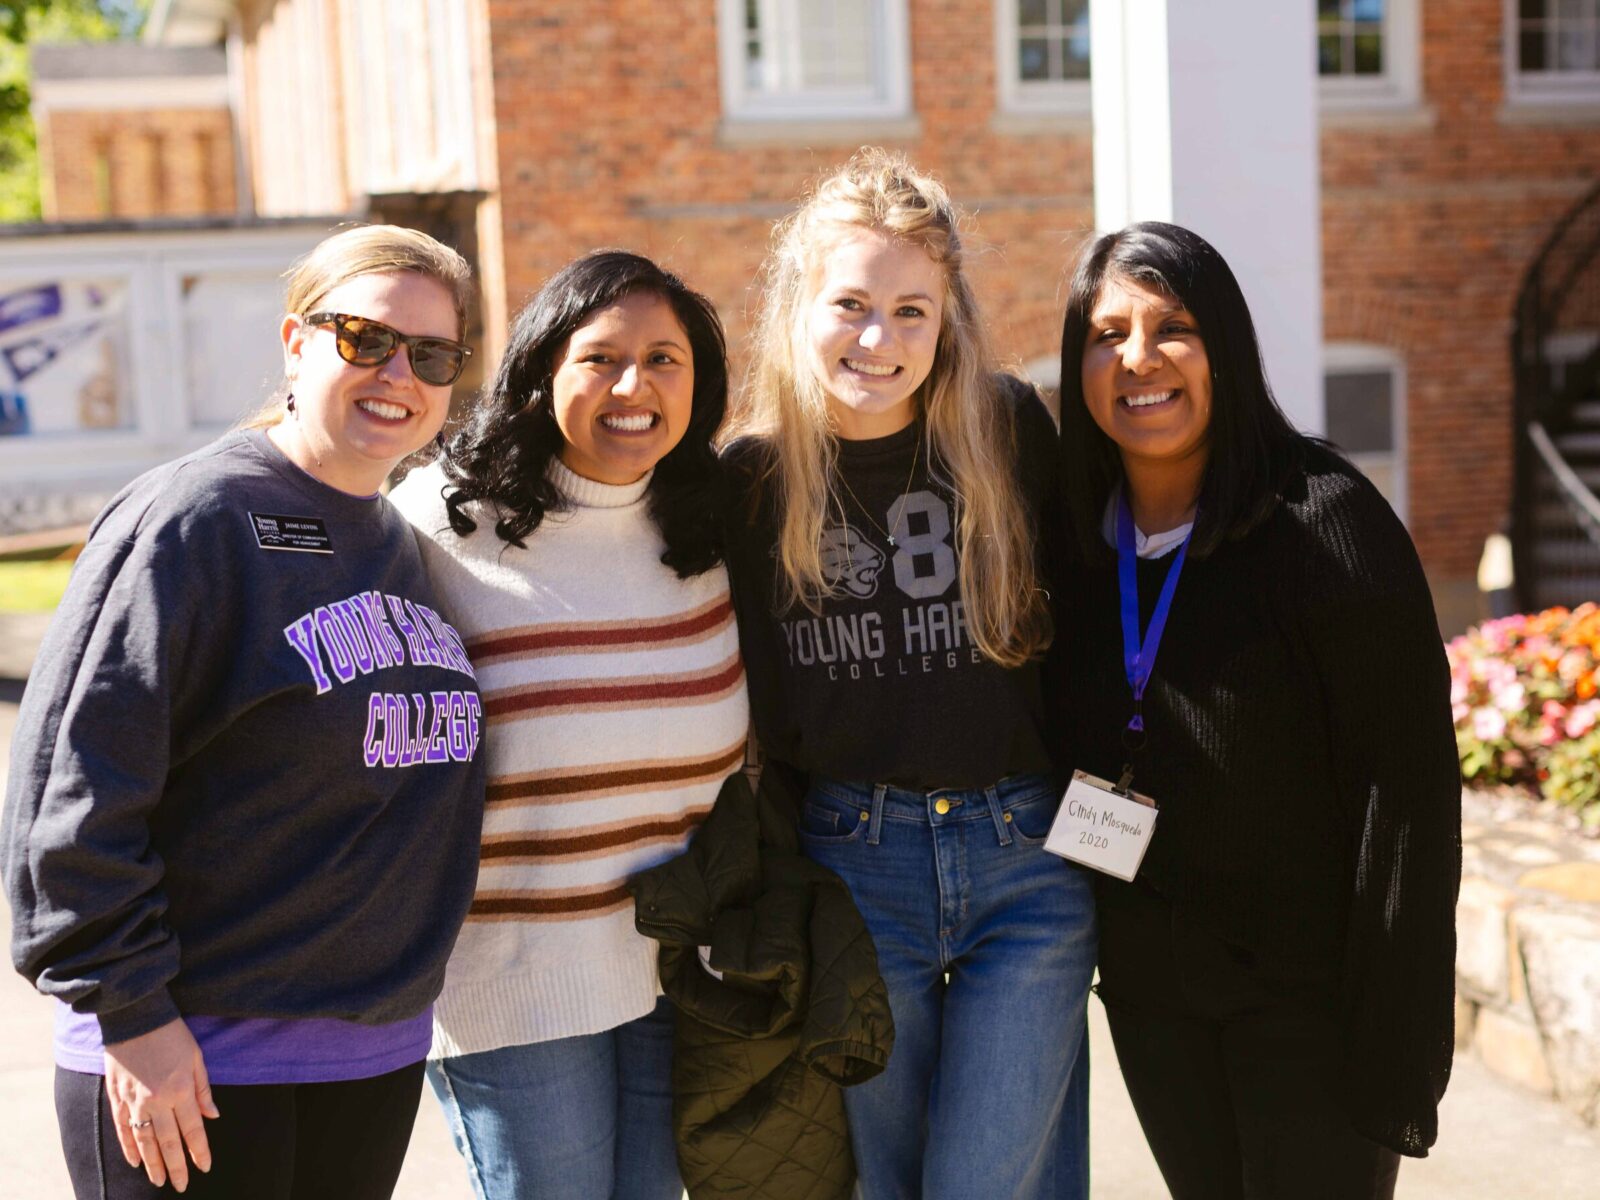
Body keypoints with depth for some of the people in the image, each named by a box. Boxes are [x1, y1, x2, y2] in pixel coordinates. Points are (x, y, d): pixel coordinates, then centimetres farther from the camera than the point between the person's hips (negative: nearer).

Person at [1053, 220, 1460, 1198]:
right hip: (1149, 992, 5)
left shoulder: (1324, 522, -15)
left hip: (1308, 995, -5)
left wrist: (1395, 1048, -18)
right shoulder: (1079, 541, 2)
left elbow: (1408, 787, -16)